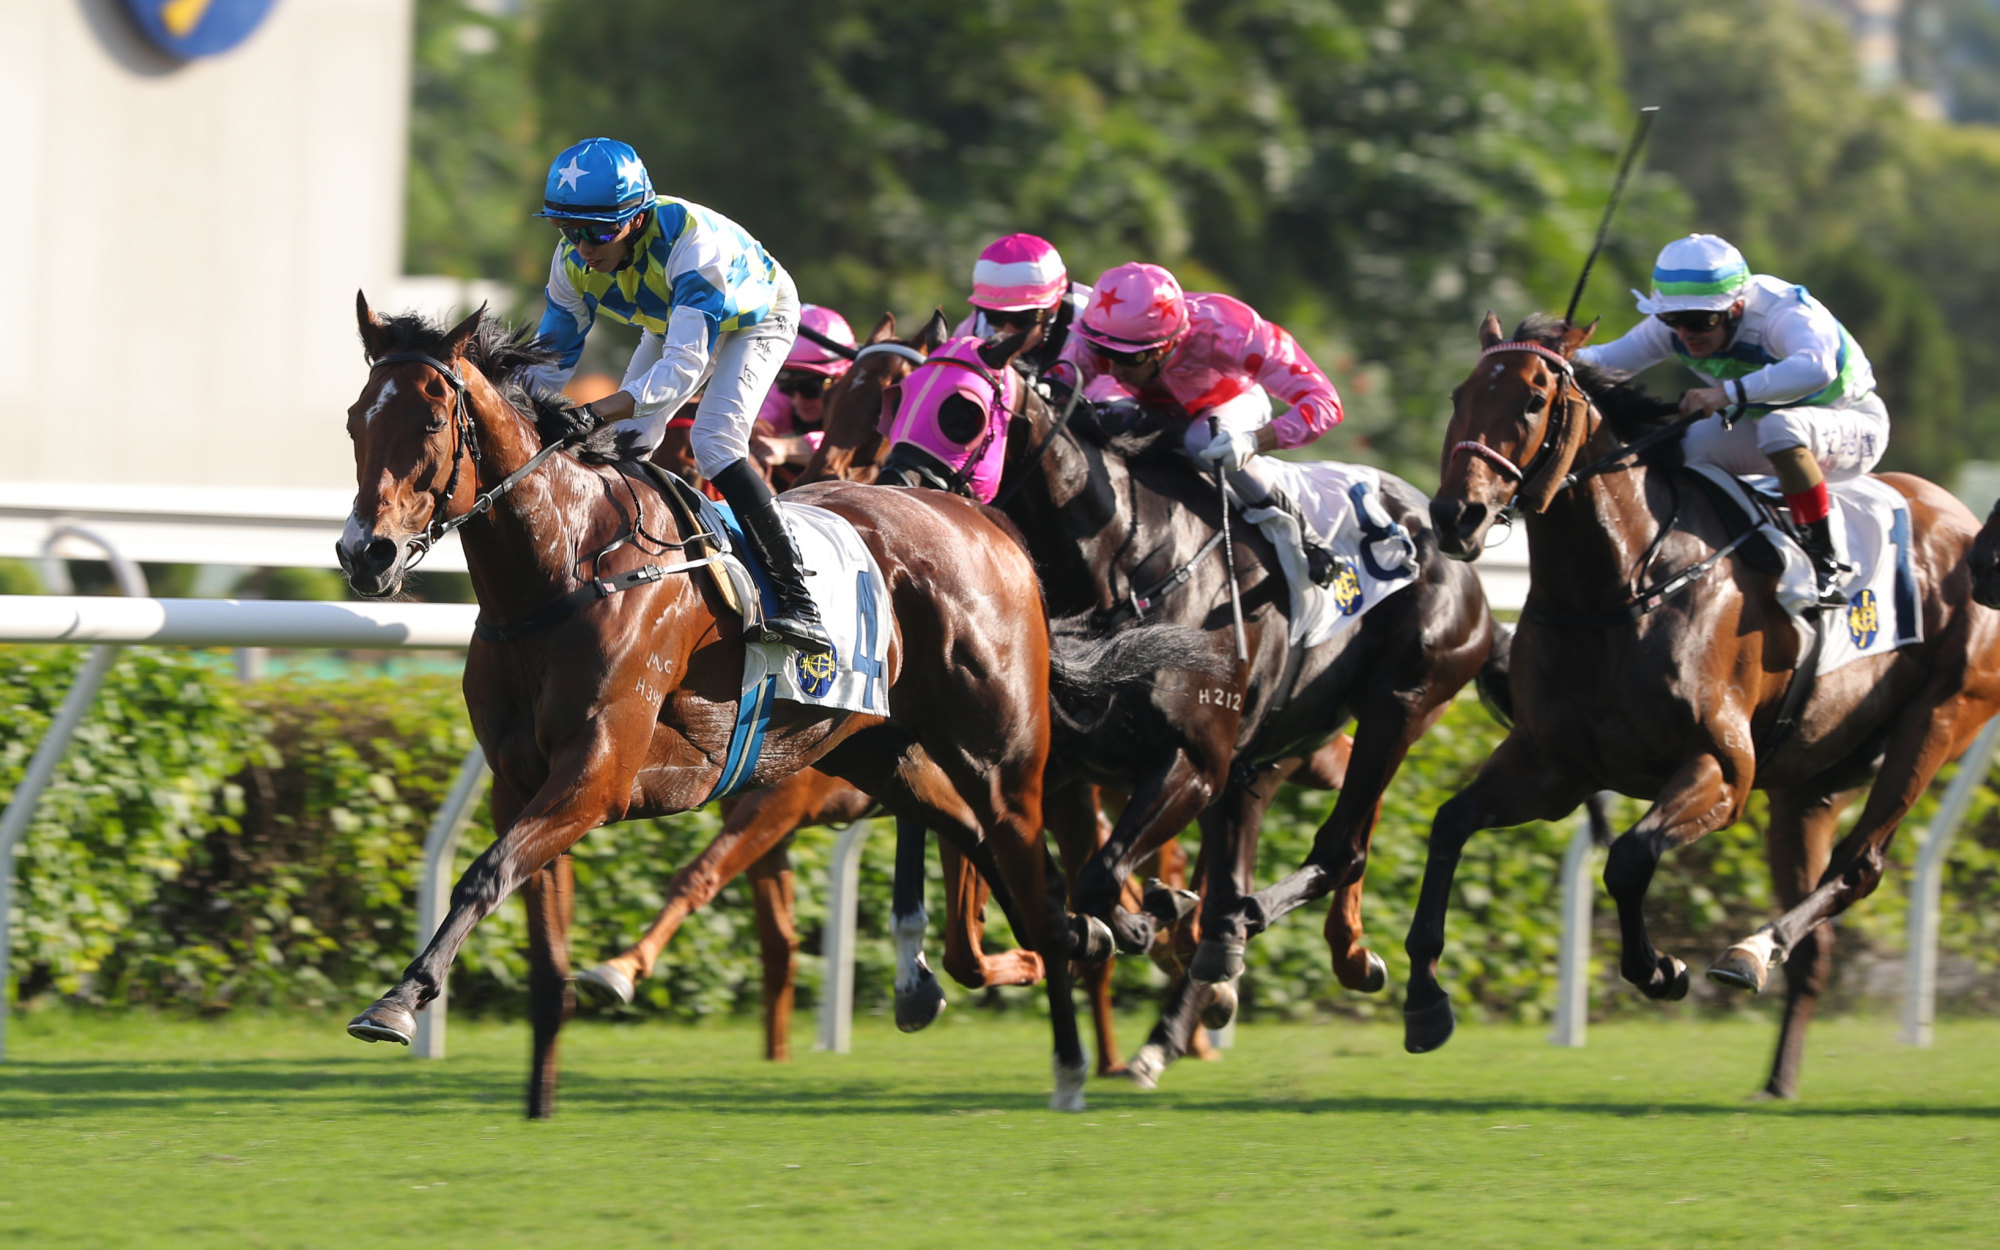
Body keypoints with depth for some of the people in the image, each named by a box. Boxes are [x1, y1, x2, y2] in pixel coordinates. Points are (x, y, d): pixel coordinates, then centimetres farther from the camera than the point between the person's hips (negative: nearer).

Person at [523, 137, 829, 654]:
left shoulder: (689, 241, -44)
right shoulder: (573, 261, -24)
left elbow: (684, 365, -50)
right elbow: (552, 358, -13)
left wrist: (599, 412, -61)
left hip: (754, 321, -7)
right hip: (671, 322, 7)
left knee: (714, 442, -25)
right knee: (622, 442, -6)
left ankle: (797, 600, -25)